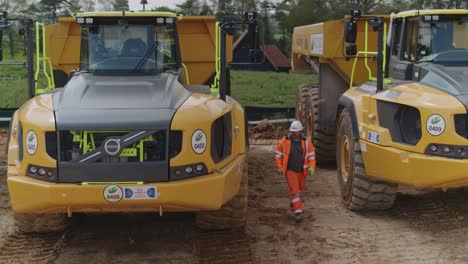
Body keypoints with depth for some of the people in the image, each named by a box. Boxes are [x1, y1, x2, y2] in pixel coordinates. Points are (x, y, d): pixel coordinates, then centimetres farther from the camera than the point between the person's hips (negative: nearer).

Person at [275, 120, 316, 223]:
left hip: (302, 170, 3)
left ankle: (294, 202, 49)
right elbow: (278, 154, 0)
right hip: (290, 170, -3)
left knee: (300, 188, 21)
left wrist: (312, 167, -10)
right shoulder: (284, 141, -10)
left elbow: (311, 155, 1)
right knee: (294, 190, -8)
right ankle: (298, 212, -7)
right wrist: (279, 167, -5)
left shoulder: (306, 141, -5)